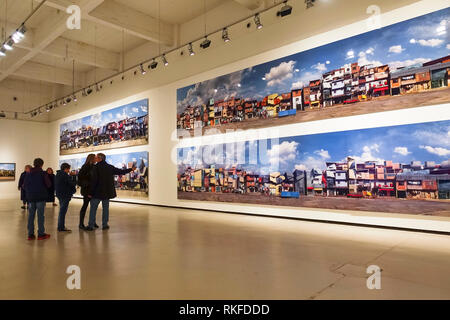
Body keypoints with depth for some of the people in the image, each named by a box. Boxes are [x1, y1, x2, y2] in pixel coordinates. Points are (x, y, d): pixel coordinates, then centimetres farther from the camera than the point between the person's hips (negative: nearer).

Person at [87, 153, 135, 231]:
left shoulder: (96, 167, -10)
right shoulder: (110, 167, 3)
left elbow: (93, 181, -13)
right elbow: (121, 171, 13)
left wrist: (90, 192, -9)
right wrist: (131, 169, 28)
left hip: (97, 192, -4)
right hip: (107, 192, 4)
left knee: (93, 208, 6)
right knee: (105, 208, 12)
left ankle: (91, 226, 7)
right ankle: (105, 225, 14)